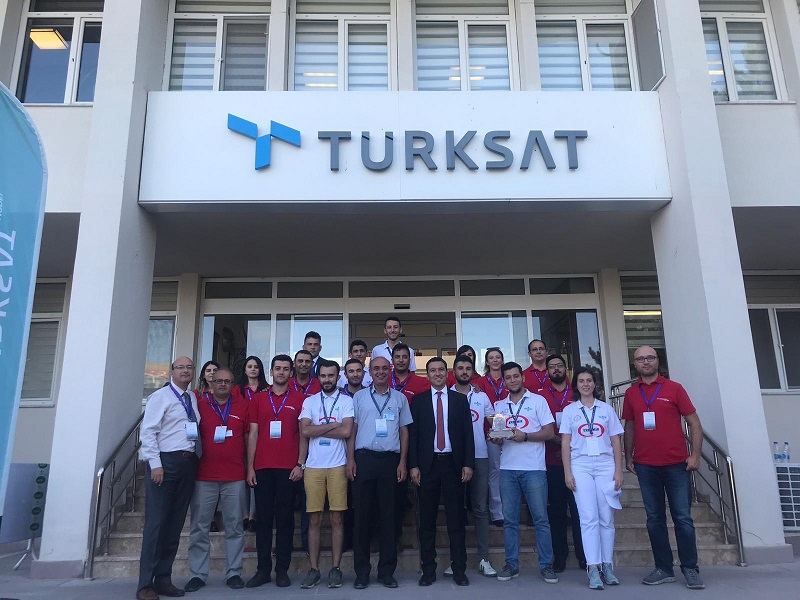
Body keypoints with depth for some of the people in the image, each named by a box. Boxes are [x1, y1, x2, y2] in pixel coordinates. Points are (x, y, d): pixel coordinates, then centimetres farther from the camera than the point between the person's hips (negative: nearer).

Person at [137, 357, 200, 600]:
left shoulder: (193, 399, 16)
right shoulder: (160, 397, -2)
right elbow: (147, 432, -9)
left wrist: (196, 459, 6)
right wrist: (155, 465, -15)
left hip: (188, 462, 6)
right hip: (165, 461, -6)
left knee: (175, 524, 10)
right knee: (156, 523, -4)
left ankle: (163, 579, 20)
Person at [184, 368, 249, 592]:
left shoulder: (243, 406, 6)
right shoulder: (200, 405, 6)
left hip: (235, 477, 0)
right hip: (204, 477, 0)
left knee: (234, 527, 6)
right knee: (200, 528, 5)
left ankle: (234, 573, 15)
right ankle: (198, 574, 16)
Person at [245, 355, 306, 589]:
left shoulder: (299, 399, 6)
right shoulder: (258, 398, 10)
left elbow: (303, 434, 4)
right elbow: (253, 434, 8)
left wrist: (300, 464, -5)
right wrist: (250, 467, 2)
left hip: (288, 468, -1)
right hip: (262, 467, 2)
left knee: (285, 518, 3)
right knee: (263, 518, 6)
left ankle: (282, 570, 11)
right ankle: (263, 570, 14)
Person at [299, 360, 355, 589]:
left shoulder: (347, 401, 2)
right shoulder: (309, 401, 8)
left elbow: (346, 431, -11)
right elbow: (305, 431, -5)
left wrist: (318, 429, -6)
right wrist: (333, 425, -7)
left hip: (337, 466, -2)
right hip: (313, 466, 2)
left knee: (337, 518, 4)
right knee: (314, 520, 6)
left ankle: (336, 568, 14)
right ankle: (314, 569, 15)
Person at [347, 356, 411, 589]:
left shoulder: (399, 398, 10)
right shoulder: (359, 397, 8)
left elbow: (404, 431, 10)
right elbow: (352, 430, 6)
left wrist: (402, 462, 2)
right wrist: (350, 460, -3)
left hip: (390, 459, 1)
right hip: (364, 458, 0)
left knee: (388, 515, 5)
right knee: (362, 514, 3)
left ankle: (387, 571, 14)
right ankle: (361, 571, 12)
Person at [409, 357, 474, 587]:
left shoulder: (460, 399, 7)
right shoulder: (418, 400, 5)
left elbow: (468, 433, 5)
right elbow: (412, 434, 2)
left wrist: (468, 463, -3)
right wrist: (413, 466, -5)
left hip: (453, 464, 0)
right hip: (427, 464, 0)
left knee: (456, 519, 5)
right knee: (427, 520, 6)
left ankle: (459, 570, 13)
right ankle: (428, 570, 15)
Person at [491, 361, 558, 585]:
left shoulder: (538, 400, 4)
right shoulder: (499, 405, 14)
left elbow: (549, 432, -2)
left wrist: (525, 436, -15)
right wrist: (496, 439, -7)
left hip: (534, 468, -3)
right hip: (507, 468, 3)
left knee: (540, 518, 0)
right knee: (509, 519, 6)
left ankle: (546, 565, 9)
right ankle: (511, 564, 16)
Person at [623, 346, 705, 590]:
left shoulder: (674, 388, 0)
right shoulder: (631, 393, 8)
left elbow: (694, 423, 0)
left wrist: (696, 455, -7)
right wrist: (628, 456, 9)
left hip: (676, 463, -2)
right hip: (645, 466, 3)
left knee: (683, 517, 1)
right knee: (654, 519, 7)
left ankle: (690, 569, 12)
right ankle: (664, 569, 16)